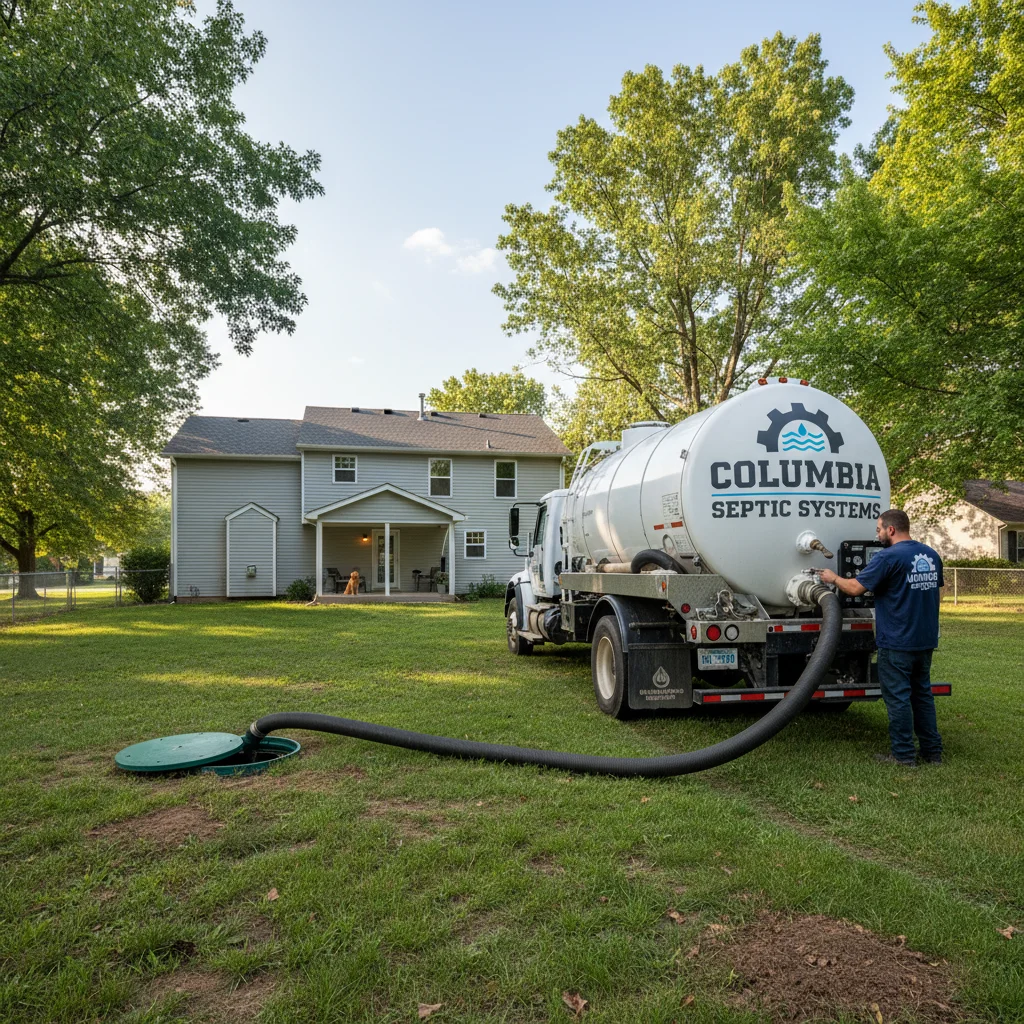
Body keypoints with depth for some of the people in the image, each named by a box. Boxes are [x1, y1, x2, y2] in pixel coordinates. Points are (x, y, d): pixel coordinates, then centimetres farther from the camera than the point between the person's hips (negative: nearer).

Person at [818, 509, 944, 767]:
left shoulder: (888, 557, -17)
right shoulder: (931, 555, 8)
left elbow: (855, 588, -16)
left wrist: (833, 578, 2)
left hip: (897, 642, -8)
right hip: (926, 639, 8)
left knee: (898, 697, 2)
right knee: (922, 693, 17)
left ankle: (903, 755, 9)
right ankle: (932, 752, 23)